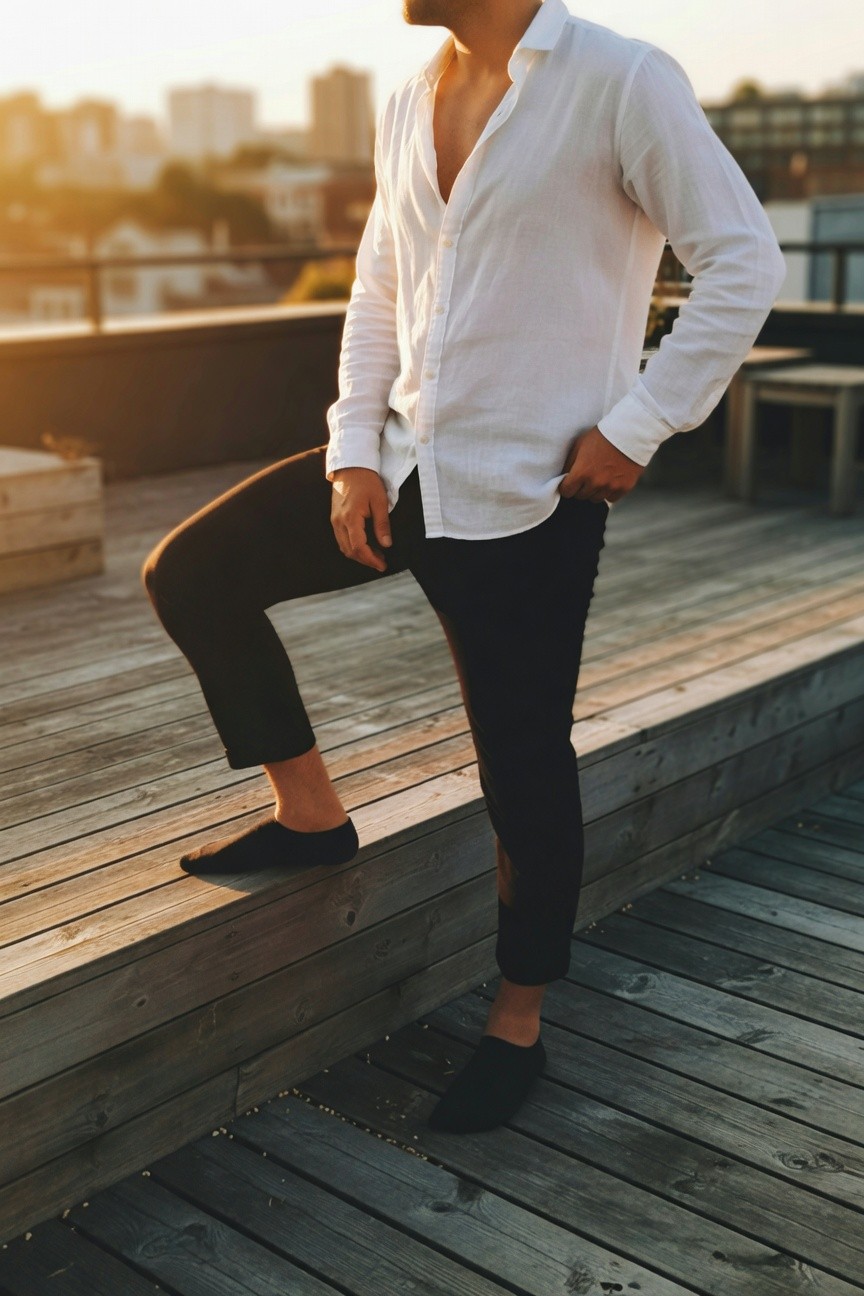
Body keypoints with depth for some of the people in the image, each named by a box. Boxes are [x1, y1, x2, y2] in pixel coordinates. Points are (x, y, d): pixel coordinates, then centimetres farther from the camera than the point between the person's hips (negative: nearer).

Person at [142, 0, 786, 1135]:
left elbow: (744, 262, -11)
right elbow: (377, 295, 15)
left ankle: (518, 1026, 24)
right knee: (190, 574, 4)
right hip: (405, 464, 7)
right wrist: (355, 451, 3)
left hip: (529, 498, -7)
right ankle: (309, 812, 18)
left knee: (524, 769, 3)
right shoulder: (407, 109, 10)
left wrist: (637, 428, -14)